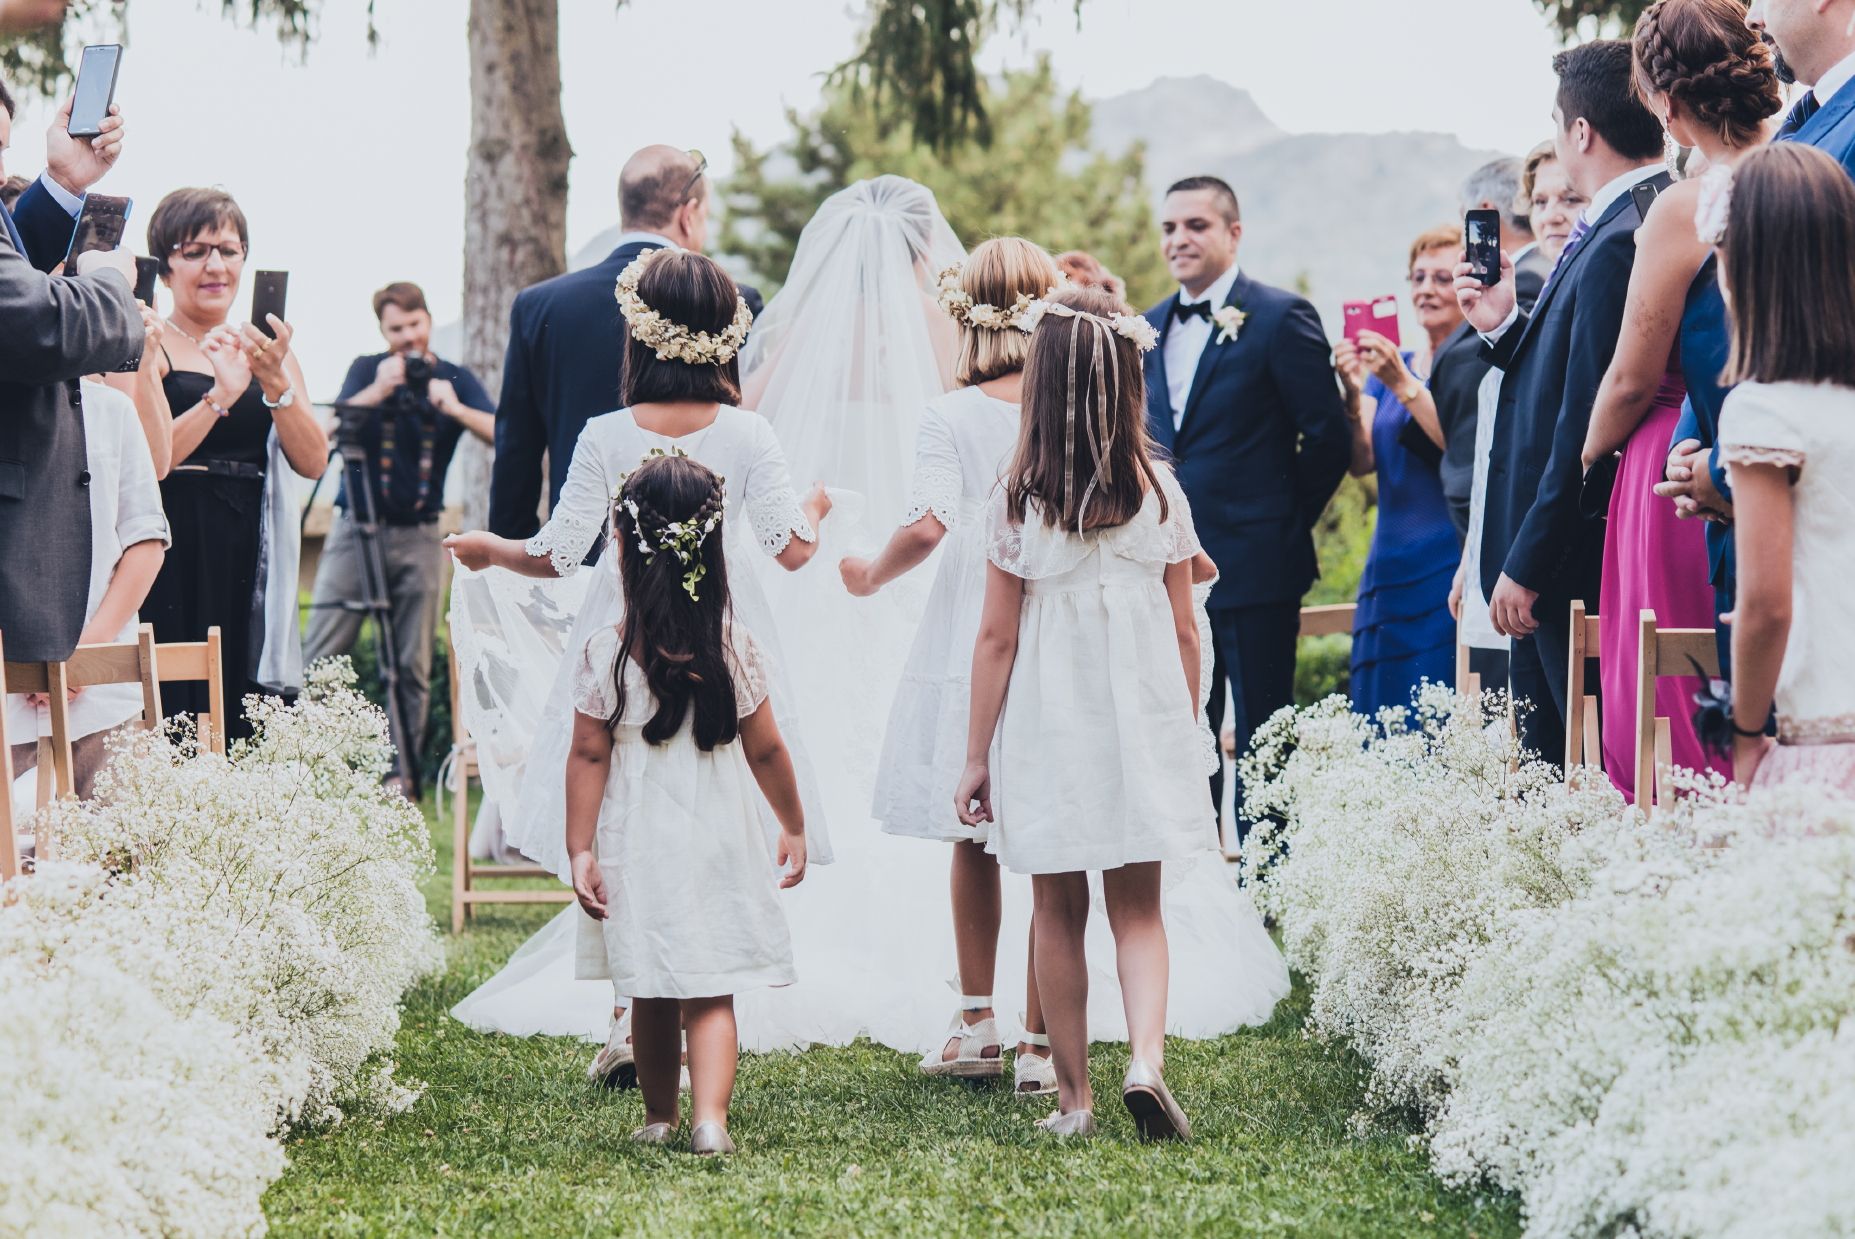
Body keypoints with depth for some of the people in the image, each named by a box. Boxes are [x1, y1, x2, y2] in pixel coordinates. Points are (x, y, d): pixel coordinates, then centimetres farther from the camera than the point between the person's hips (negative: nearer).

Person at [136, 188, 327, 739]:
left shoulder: (269, 351, 16)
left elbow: (313, 461, 4)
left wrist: (275, 383, -10)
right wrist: (222, 394, -19)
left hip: (251, 564, 5)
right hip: (176, 564, -4)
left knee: (246, 735, 0)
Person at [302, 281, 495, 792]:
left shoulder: (456, 379, 6)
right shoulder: (367, 370, 6)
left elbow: (501, 434, -9)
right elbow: (335, 424, -11)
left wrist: (456, 409, -25)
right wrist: (378, 391, -25)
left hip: (420, 536, 1)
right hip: (357, 527, -1)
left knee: (412, 668, 2)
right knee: (319, 656, -8)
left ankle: (403, 778, 8)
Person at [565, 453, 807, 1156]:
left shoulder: (606, 655, -9)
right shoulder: (735, 648, -5)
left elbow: (589, 758, -7)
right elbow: (766, 751, 2)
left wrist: (581, 850, -1)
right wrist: (794, 827, 14)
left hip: (639, 847, 0)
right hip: (720, 843, 0)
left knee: (651, 995, 13)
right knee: (711, 994, 1)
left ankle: (659, 1117, 26)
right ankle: (709, 1116, -16)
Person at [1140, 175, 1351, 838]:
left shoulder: (1280, 317, -7)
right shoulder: (1152, 326, 13)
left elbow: (1328, 436, -8)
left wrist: (1285, 523, -3)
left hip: (1252, 564, -6)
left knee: (1261, 735, 0)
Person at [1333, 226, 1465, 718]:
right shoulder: (1390, 367, 15)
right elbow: (1362, 462, 4)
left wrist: (1405, 386, -22)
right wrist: (1353, 394, -13)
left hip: (1450, 572, -6)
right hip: (1389, 575, 6)